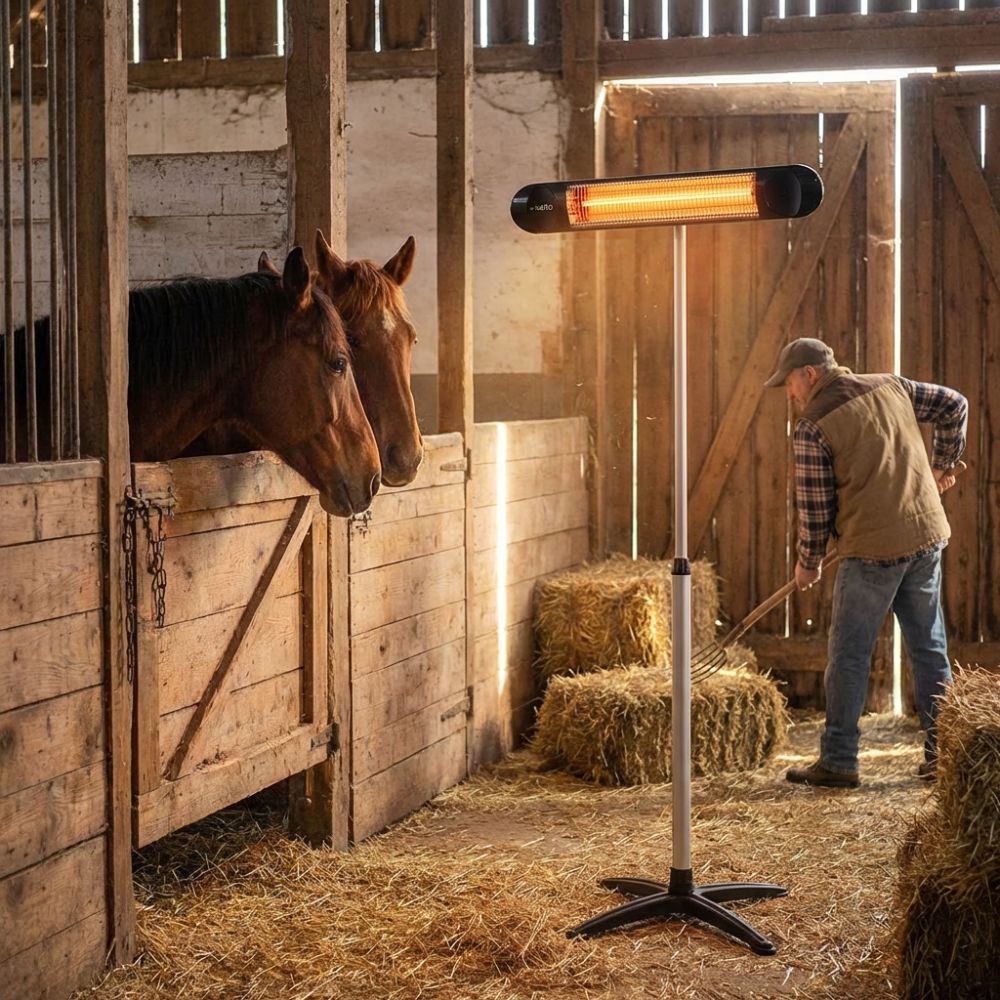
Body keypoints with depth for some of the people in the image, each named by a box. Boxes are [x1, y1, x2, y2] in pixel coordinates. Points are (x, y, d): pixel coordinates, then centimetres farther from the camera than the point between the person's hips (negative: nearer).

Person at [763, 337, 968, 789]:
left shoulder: (813, 426, -9)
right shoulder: (892, 388, 8)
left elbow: (814, 506, -5)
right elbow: (954, 405, 17)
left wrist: (807, 561, 9)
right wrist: (942, 463, 26)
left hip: (872, 549, -6)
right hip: (927, 536, 6)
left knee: (848, 655, 3)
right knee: (930, 650, 13)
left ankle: (838, 761, 6)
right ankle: (942, 753, 17)